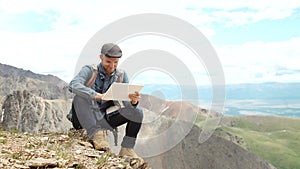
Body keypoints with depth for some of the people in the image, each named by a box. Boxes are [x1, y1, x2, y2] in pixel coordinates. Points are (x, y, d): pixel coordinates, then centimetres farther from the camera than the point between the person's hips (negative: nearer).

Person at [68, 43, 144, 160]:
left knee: (137, 113, -12)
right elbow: (73, 85, -29)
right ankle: (96, 134, -30)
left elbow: (127, 103, -5)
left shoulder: (121, 75, 1)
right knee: (80, 98, -32)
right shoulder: (89, 71, -9)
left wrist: (133, 101, -31)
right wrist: (96, 95, -45)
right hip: (86, 119, -3)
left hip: (104, 120, 3)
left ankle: (126, 149, -5)